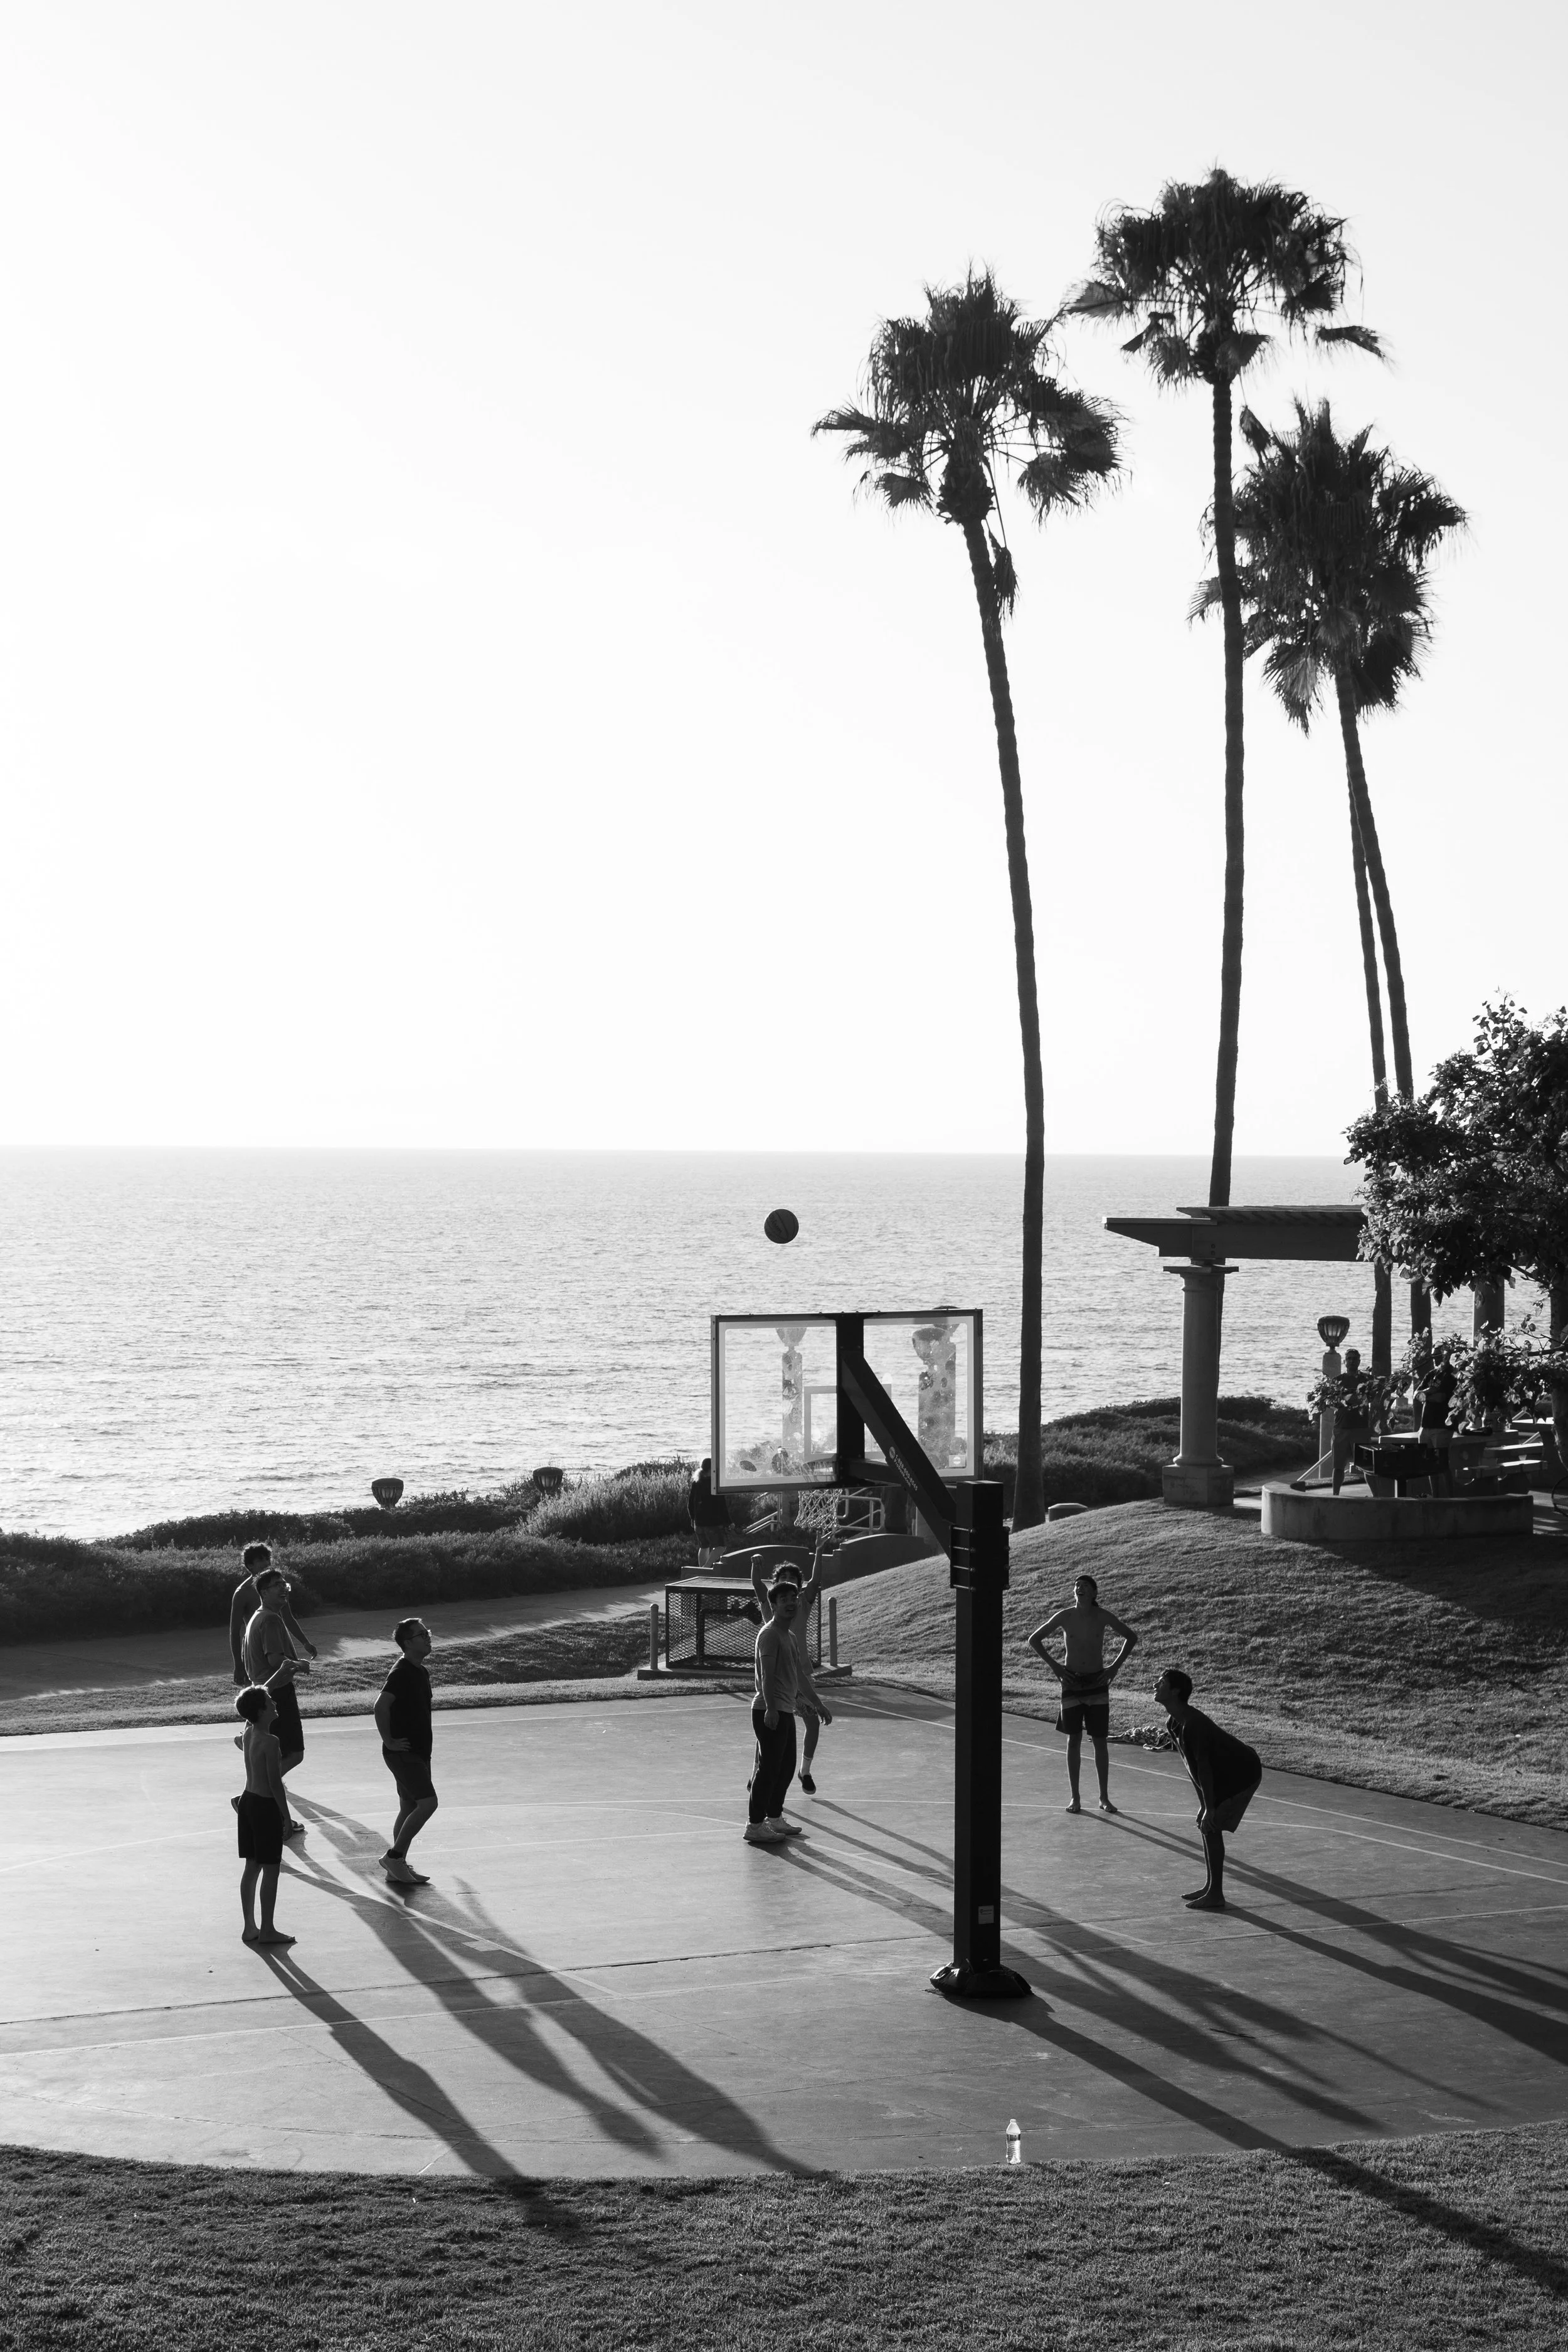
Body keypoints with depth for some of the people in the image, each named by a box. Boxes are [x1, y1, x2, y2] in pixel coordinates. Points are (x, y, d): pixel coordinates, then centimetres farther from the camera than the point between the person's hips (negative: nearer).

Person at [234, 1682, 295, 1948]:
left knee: (251, 1866, 14)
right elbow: (275, 1783, -19)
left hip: (248, 1801, 8)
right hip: (266, 1806, -8)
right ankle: (267, 1930, 4)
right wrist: (286, 1816, -13)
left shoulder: (248, 1733, 3)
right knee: (270, 1869, 0)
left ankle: (249, 1927, 19)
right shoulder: (269, 1742, -20)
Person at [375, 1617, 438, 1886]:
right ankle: (394, 1856, -8)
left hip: (418, 1752, 10)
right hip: (403, 1752, -10)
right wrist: (390, 1742, -22)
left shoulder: (420, 1672, 13)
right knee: (428, 1802, -15)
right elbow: (381, 1706, -28)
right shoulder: (402, 1673, -18)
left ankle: (399, 1866, 16)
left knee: (410, 1808, 11)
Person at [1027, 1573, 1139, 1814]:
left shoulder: (1103, 1617, -5)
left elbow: (1131, 1637, 7)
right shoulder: (1064, 1617, -6)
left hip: (1097, 1681, 0)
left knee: (1100, 1740, 2)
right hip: (1072, 1681, 0)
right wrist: (1054, 1666, -3)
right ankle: (1074, 1797, 8)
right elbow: (1034, 1640, 3)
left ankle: (1104, 1798, 10)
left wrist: (1115, 1667, 0)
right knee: (1074, 1739, 2)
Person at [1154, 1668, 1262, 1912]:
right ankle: (1211, 1887, 21)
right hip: (1227, 1773, 10)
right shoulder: (1175, 1723, 3)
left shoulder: (1193, 1724, -27)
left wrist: (1210, 1807, -22)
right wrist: (1204, 1804, 12)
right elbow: (1192, 1767, 11)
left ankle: (1215, 1895, -7)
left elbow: (1203, 1767, -26)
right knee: (1205, 1825, 11)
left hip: (1241, 1774, -10)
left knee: (1211, 1826, -11)